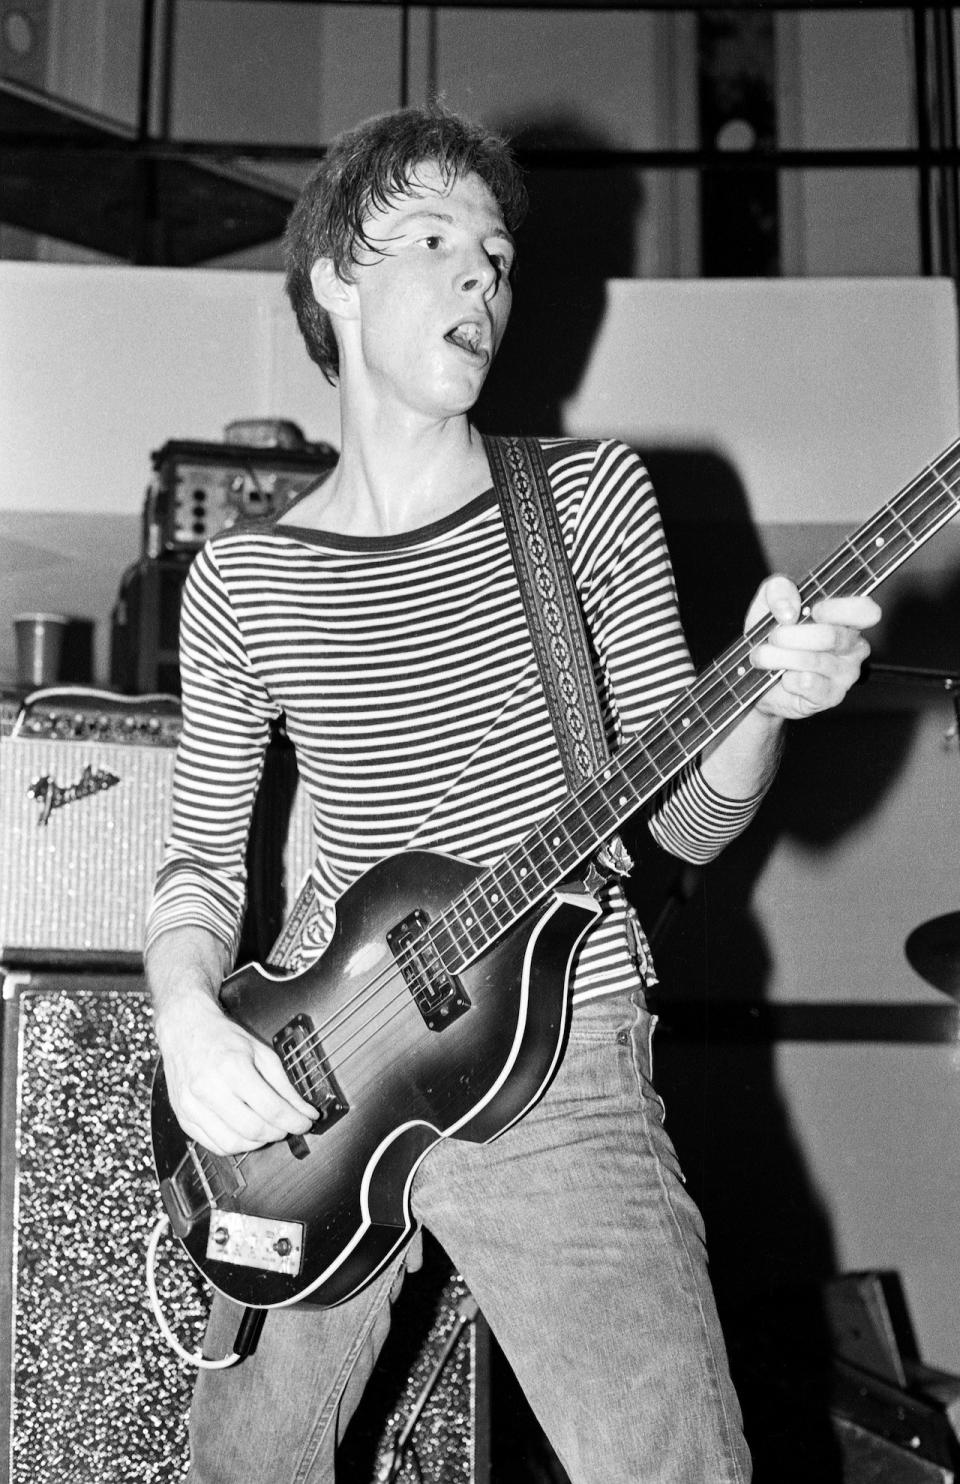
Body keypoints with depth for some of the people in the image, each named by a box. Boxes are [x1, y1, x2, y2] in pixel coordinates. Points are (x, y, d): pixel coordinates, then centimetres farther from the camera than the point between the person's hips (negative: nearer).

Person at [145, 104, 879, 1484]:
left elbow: (687, 820, -1)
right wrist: (190, 1019, -11)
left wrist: (767, 700, -22)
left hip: (558, 1072, -2)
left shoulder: (593, 498, 0)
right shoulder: (239, 581, 3)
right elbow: (202, 854, 8)